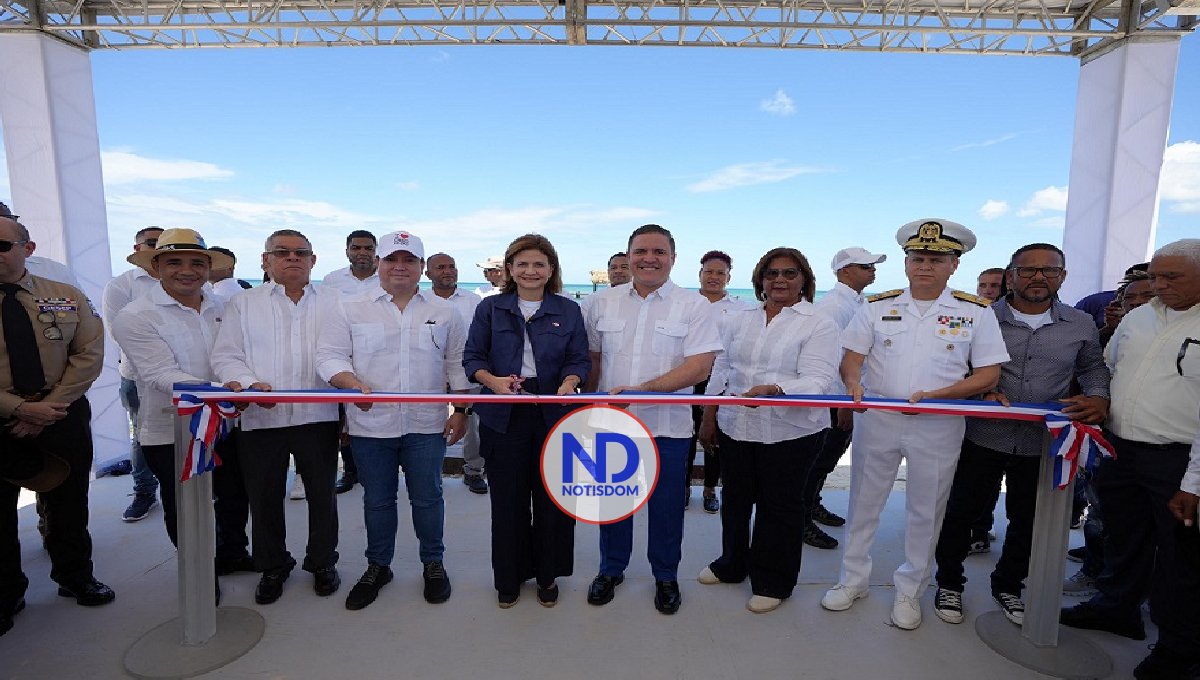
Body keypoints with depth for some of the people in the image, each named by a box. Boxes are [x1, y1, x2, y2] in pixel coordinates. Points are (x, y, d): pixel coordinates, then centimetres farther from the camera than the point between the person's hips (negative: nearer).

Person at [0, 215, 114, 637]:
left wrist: (51, 407, -14)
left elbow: (89, 356, -4)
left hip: (64, 416, 1)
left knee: (69, 504, 13)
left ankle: (75, 578, 32)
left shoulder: (68, 298, 1)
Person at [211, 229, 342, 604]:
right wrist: (250, 384, -16)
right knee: (264, 497, 12)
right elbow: (226, 356, 2)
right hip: (260, 418, 1)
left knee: (322, 494, 10)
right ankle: (272, 567, 32)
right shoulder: (243, 304, 8)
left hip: (318, 416, 0)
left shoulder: (334, 302, 8)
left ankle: (322, 562, 30)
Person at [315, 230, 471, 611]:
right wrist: (353, 385, -20)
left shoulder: (444, 312, 6)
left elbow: (458, 365, 8)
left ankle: (433, 564, 29)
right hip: (371, 424, 0)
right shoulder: (351, 309, 4)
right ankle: (377, 566, 33)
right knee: (377, 500, 13)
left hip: (426, 425, 0)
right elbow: (329, 356, -1)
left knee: (427, 497, 9)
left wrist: (460, 412, 2)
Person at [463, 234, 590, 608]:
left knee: (552, 497, 7)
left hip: (554, 414, 1)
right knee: (507, 497, 8)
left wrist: (569, 383, -19)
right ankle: (509, 577, 29)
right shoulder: (490, 308, 6)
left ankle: (548, 575, 30)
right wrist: (492, 380, -17)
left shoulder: (569, 311, 7)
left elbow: (580, 360, 2)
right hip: (504, 414, 0)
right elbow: (472, 356, 4)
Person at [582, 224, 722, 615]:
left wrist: (642, 390, -24)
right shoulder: (603, 303, 5)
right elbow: (592, 358, 13)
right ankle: (611, 570, 38)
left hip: (667, 426, -2)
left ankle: (666, 577, 35)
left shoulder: (694, 306, -6)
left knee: (666, 506, 12)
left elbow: (700, 366, -15)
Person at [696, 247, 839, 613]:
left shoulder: (820, 325, -5)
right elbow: (721, 370, 12)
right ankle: (732, 564, 40)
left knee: (779, 503, 9)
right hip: (735, 427, 5)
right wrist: (708, 419, 11)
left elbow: (815, 381, -16)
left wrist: (772, 390, -34)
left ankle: (773, 582, 29)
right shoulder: (738, 319, 9)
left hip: (790, 431, -4)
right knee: (736, 497, 18)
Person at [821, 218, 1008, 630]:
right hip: (877, 421, 1)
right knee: (863, 503, 11)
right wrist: (853, 381, -20)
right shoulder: (878, 306, 3)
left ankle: (910, 590, 31)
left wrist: (935, 395, -18)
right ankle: (853, 579, 28)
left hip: (939, 426, -1)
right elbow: (851, 359, 3)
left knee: (925, 512, 11)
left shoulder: (976, 312, -1)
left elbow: (988, 376, -3)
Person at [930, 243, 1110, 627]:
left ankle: (1008, 586, 39)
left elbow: (1093, 369, 16)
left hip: (1044, 444, 3)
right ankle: (949, 583, 26)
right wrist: (982, 393, -16)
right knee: (961, 512, 6)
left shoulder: (1081, 325, 4)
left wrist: (1098, 398, -4)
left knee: (1027, 521, 16)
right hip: (983, 437, -3)